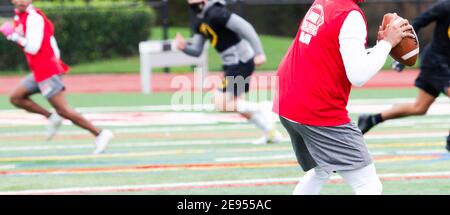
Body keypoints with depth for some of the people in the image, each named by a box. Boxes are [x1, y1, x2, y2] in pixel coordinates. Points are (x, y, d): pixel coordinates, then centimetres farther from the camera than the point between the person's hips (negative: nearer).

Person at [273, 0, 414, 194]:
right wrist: (387, 42, -10)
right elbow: (358, 76, -19)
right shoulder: (351, 16, -15)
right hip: (320, 113, -9)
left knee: (321, 171, 31)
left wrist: (381, 44, 10)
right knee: (370, 187, -8)